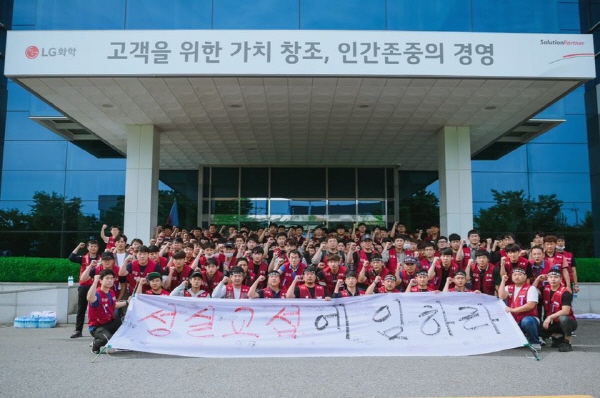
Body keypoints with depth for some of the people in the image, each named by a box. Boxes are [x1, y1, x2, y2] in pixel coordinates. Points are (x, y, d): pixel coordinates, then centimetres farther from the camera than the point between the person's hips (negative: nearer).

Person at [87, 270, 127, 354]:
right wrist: (95, 281, -46)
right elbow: (90, 299, -49)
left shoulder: (112, 292, 3)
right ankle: (95, 344, 3)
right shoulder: (97, 294, -22)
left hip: (110, 323, 8)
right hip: (97, 327, -8)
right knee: (109, 340, -33)